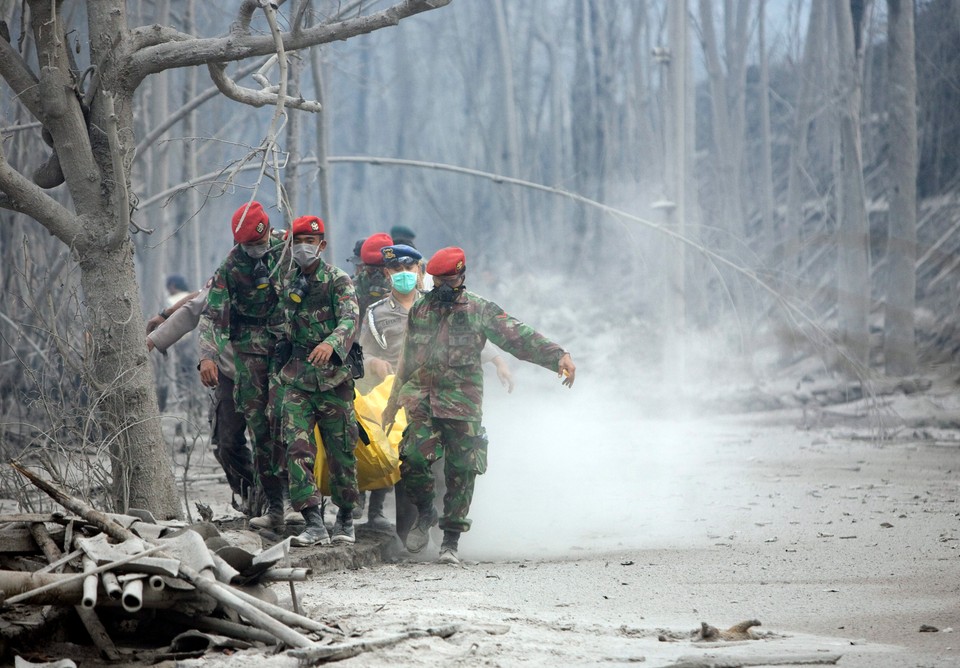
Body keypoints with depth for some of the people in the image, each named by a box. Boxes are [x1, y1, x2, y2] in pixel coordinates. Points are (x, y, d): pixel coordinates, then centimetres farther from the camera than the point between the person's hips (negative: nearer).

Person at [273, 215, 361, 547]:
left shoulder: (338, 281, -5)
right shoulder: (287, 283, 10)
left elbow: (350, 319, -21)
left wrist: (331, 343, -38)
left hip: (333, 378, -3)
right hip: (296, 379, 3)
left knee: (340, 450, 5)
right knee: (297, 446, -13)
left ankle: (346, 519, 25)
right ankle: (314, 524, -17)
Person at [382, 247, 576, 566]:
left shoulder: (480, 310, 2)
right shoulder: (419, 311, 13)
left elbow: (519, 336, -5)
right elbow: (406, 360, 23)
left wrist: (558, 355, -18)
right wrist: (393, 403, 26)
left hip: (463, 404, -2)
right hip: (421, 399, 2)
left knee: (461, 471, -2)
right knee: (414, 459, -14)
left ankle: (451, 539, 8)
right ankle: (425, 513, 12)